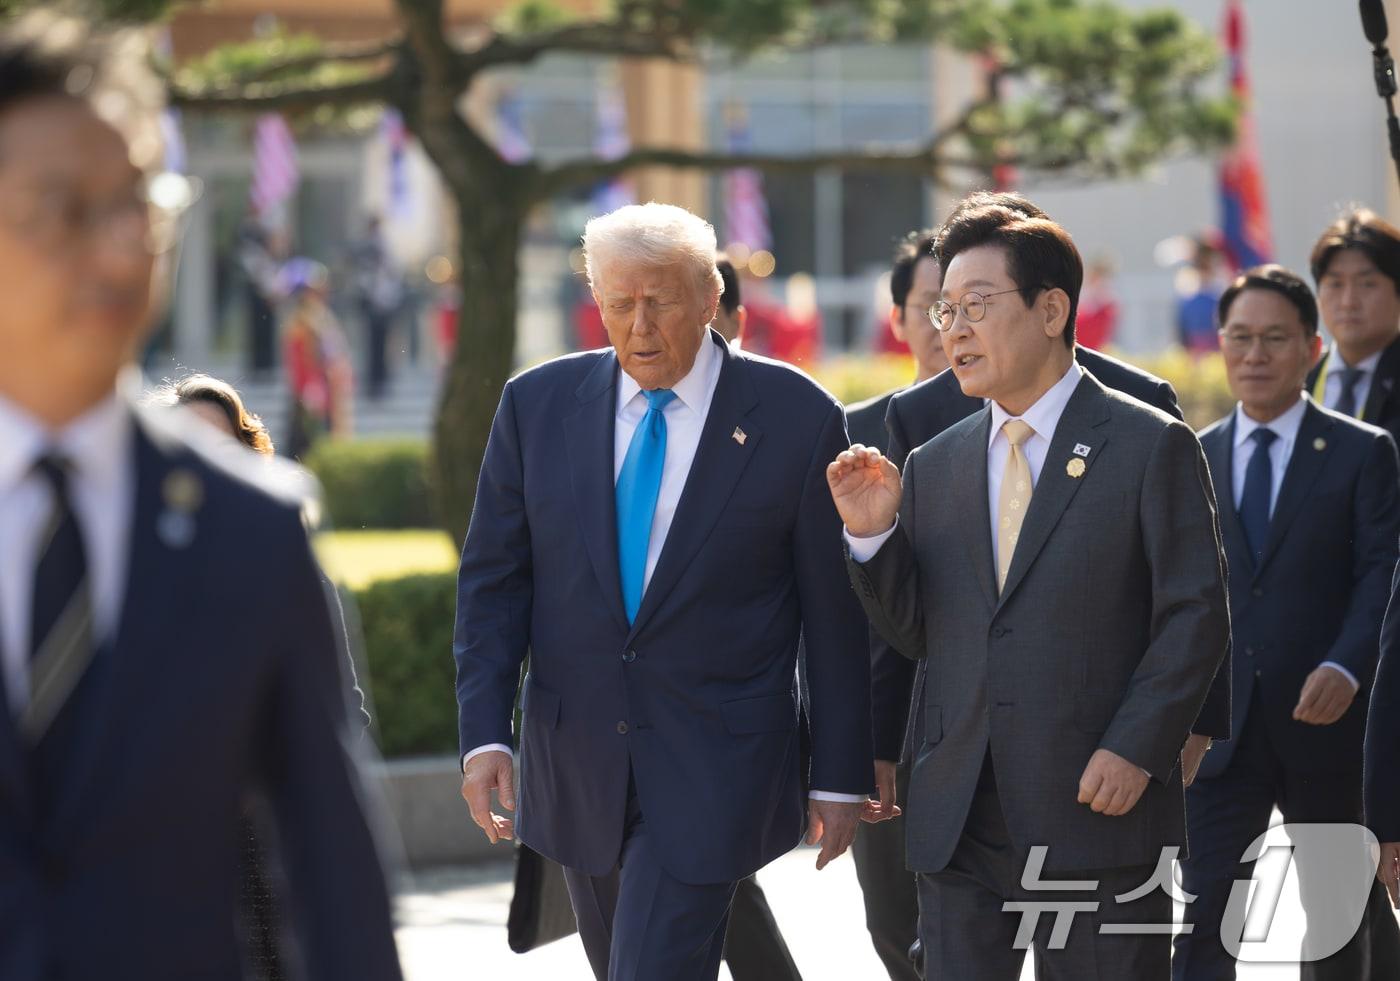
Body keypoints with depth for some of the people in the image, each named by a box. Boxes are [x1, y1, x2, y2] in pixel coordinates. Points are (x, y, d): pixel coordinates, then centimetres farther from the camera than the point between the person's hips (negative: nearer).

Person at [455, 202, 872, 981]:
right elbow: (494, 582, 5)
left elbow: (834, 616, -2)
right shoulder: (539, 405, 2)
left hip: (714, 766, -4)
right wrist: (485, 734, -6)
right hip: (578, 762, 4)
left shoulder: (797, 419, -6)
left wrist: (840, 775, -1)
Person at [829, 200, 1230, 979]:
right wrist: (873, 534, -2)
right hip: (960, 823, 5)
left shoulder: (1150, 447, -3)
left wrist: (1137, 749, -15)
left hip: (1098, 808, -5)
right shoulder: (935, 467, 13)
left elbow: (1196, 616, -6)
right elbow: (916, 633, 14)